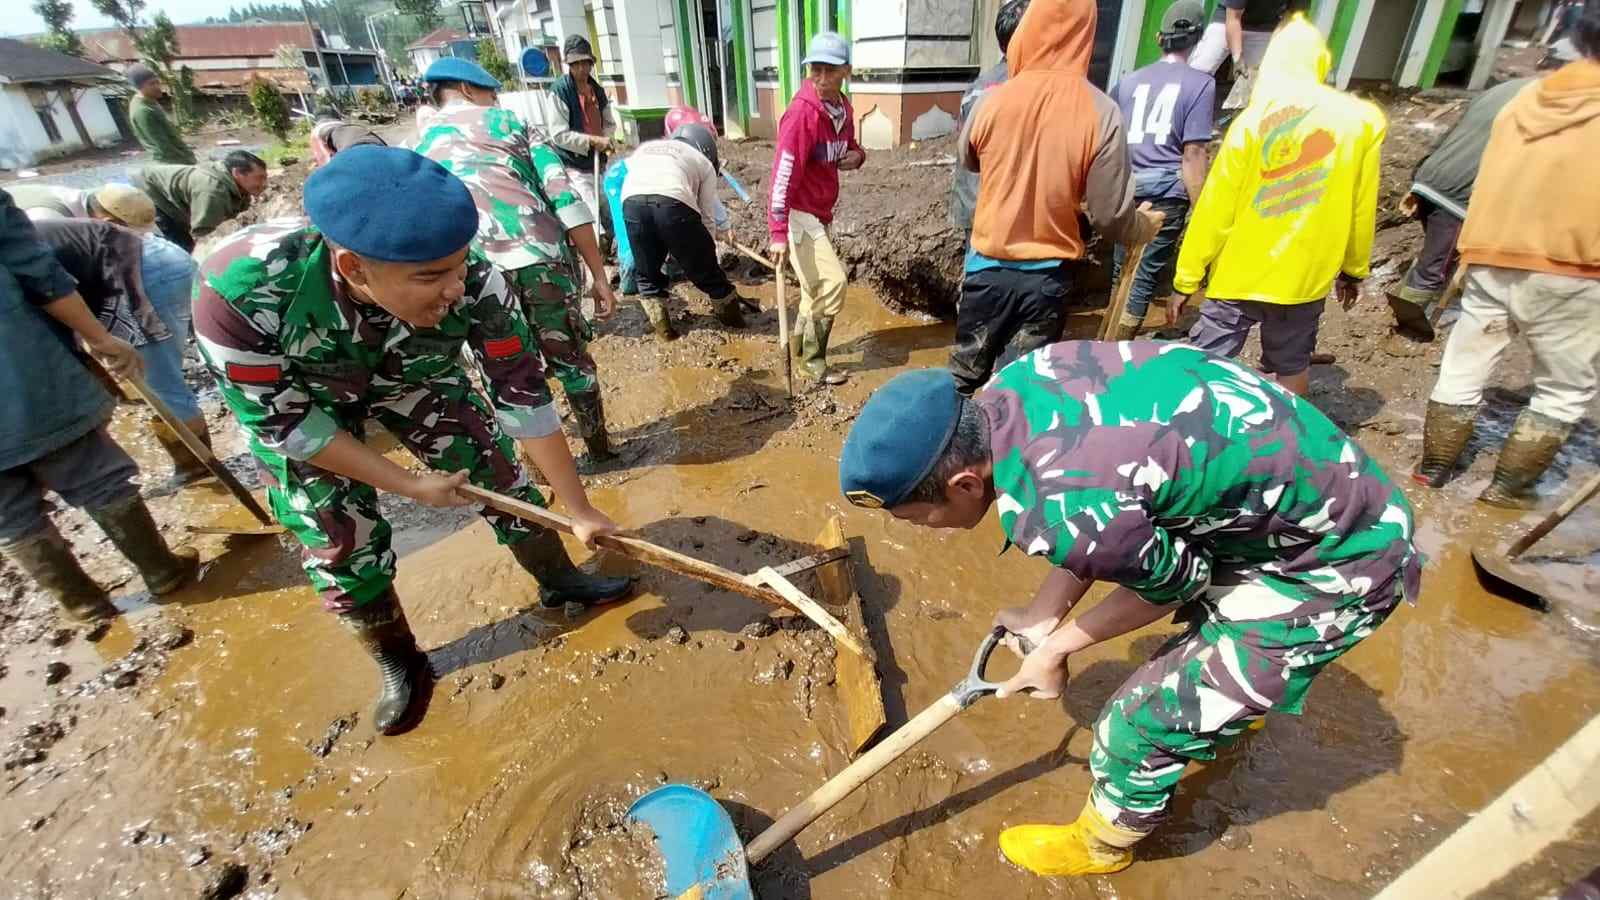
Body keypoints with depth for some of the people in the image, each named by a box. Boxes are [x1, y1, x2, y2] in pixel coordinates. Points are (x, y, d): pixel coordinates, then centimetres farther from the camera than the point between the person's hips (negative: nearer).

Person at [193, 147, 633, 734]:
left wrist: (579, 510, -20)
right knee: (339, 540, 1)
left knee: (496, 471, 2)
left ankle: (558, 579, 28)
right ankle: (397, 663, 26)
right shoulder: (239, 289, -41)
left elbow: (523, 397, -27)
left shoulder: (474, 283, -37)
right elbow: (280, 420, -26)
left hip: (410, 373, 1)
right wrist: (410, 485, -21)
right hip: (290, 398, -1)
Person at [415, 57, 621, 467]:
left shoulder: (417, 147, 26)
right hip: (539, 256, -1)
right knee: (571, 359, 19)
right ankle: (598, 446, 35)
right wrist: (599, 276, 4)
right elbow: (565, 199, 4)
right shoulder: (511, 122, 18)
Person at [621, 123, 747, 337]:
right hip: (673, 201, -2)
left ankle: (661, 325, 21)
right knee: (705, 268, 17)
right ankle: (733, 316, 33)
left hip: (632, 200, 2)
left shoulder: (645, 147, 40)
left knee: (647, 273, 23)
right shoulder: (704, 163, 28)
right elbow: (707, 216, 25)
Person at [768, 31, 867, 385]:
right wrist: (778, 234, -33)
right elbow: (783, 175, -27)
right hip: (797, 213, -9)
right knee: (833, 280, -13)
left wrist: (857, 155, -4)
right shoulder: (802, 113, -22)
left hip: (821, 212, 9)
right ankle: (814, 360, 1)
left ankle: (801, 344, 35)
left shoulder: (844, 107, 3)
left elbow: (848, 145, 21)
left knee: (817, 285, 17)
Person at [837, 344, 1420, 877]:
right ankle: (1243, 699, 69)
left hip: (1336, 562, -7)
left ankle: (1102, 844, 33)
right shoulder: (1008, 390, -16)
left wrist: (1056, 646, -6)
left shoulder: (1058, 513, -40)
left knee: (1148, 717, 2)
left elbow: (1176, 579, -18)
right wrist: (1046, 613, 0)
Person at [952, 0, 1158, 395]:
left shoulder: (992, 101, -8)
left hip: (988, 266, 1)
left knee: (965, 374, 17)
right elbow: (1109, 214, -8)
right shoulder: (1102, 113, -12)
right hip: (1047, 275, -1)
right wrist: (1144, 227, 13)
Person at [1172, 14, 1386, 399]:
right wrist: (1353, 269, 16)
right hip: (1307, 277, 3)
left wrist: (1186, 279, -5)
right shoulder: (1363, 119, -1)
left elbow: (1215, 209, -10)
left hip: (1240, 276, -3)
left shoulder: (1254, 119, -9)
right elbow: (1361, 209, 3)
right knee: (1292, 368, 16)